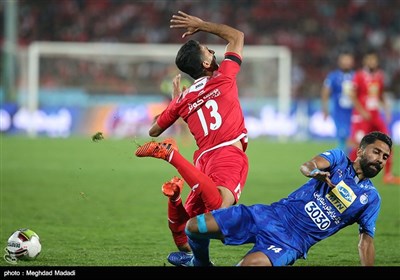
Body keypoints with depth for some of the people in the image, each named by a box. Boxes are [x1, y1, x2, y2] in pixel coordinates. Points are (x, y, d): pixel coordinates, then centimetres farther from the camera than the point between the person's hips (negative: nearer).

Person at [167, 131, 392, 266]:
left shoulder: (371, 198, 5)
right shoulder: (339, 158, 4)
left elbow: (366, 240, 6)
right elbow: (306, 166, -16)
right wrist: (314, 171, -41)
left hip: (292, 241, -2)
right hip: (271, 216, 2)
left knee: (248, 264, -33)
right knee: (194, 226, -5)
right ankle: (200, 263, 27)